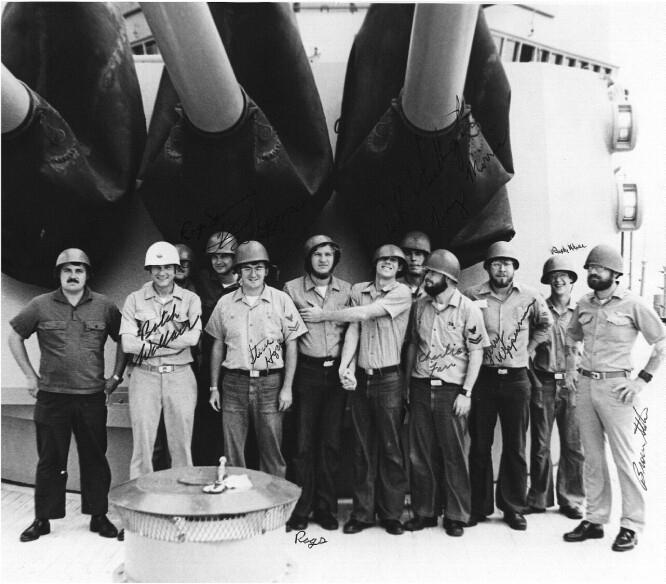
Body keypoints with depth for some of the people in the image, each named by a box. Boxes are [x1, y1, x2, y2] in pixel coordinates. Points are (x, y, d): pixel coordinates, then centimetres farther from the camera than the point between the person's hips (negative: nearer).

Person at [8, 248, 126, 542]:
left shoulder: (104, 306, 1)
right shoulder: (41, 306, 1)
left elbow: (123, 341, 11)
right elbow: (15, 337, 11)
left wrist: (116, 376, 5)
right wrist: (30, 375, 6)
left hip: (92, 397, 0)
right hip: (51, 397, 0)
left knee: (95, 459, 7)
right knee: (50, 460, 8)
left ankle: (98, 516, 20)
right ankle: (42, 519, 20)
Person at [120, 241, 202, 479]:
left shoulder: (190, 299, 5)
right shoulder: (135, 299, 4)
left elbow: (192, 337, -10)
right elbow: (128, 343, -7)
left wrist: (149, 344, -10)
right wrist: (175, 342, -9)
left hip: (180, 377, 0)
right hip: (144, 377, 0)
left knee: (182, 445, 6)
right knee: (142, 444, 2)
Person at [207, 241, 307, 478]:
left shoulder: (281, 301, 1)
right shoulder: (225, 303, 7)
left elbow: (291, 345, 1)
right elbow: (218, 346, 13)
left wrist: (287, 387, -4)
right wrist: (213, 387, 10)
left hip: (270, 383, -2)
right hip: (234, 383, 2)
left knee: (272, 452, 4)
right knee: (232, 453, 6)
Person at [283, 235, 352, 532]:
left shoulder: (346, 290, 9)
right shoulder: (292, 289, 2)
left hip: (337, 371, 2)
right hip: (306, 371, -2)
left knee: (331, 441, 5)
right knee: (304, 441, -1)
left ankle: (326, 507, 15)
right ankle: (300, 508, 9)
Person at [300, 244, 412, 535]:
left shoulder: (402, 293, -5)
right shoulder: (359, 290, 9)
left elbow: (362, 314, -13)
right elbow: (353, 329, 0)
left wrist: (323, 314, -3)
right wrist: (344, 366, -13)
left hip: (388, 379, -4)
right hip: (360, 378, 4)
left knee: (390, 448, 2)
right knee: (362, 449, 9)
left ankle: (391, 514, 15)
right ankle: (362, 512, 18)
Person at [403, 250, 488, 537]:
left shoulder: (468, 309, -5)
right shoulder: (420, 306, 9)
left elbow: (476, 353, -6)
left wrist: (466, 392, -11)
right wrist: (408, 384, 10)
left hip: (451, 390, -4)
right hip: (420, 387, 5)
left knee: (455, 456, 3)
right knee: (420, 454, 9)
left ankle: (456, 516, 16)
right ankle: (424, 512, 21)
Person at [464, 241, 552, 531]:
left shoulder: (530, 297, 0)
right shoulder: (472, 296, -4)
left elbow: (545, 324, 18)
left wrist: (528, 348, 11)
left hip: (517, 379, 1)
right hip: (483, 377, 0)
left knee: (515, 447, 7)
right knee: (479, 446, 6)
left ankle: (514, 507, 19)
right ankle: (479, 506, 18)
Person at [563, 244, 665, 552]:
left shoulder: (632, 304, -7)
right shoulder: (584, 304, 9)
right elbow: (571, 337, 25)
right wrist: (570, 369, 12)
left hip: (615, 387, -5)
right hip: (585, 385, 6)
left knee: (626, 458, 0)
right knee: (592, 458, 12)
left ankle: (631, 526, 11)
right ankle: (594, 520, 22)